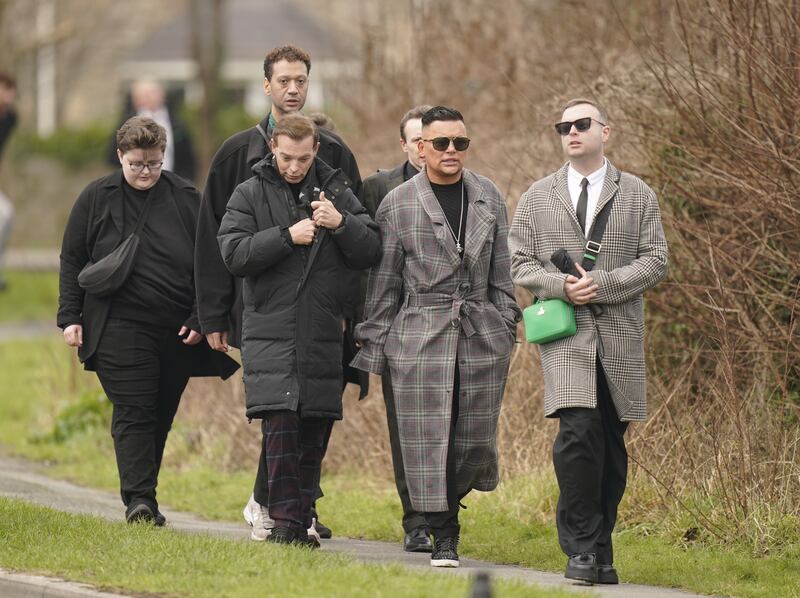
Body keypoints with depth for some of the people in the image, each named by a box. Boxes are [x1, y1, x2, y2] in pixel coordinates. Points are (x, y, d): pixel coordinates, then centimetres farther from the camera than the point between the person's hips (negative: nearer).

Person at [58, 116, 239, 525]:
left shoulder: (186, 199, 6)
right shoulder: (96, 199, 4)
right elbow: (72, 261, 9)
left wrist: (200, 320, 2)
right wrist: (70, 317, 2)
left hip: (179, 332, 2)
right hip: (120, 326, -2)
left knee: (161, 415, 7)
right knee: (133, 413, -11)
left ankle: (142, 494, 17)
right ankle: (139, 499, -16)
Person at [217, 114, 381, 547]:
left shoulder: (336, 192, 10)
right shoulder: (249, 195, 4)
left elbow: (370, 252, 6)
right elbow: (233, 254, -8)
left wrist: (341, 224, -12)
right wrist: (287, 236, -16)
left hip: (322, 336, 3)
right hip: (271, 334, -3)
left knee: (315, 430, 4)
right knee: (281, 423, -14)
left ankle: (303, 518, 13)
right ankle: (285, 520, -11)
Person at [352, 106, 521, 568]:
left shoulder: (489, 197, 8)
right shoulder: (399, 204, 0)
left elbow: (501, 272, 14)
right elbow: (384, 282, 3)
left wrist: (507, 328, 10)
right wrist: (373, 347, 2)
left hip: (482, 337, 2)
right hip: (420, 336, -2)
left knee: (476, 438, 2)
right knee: (428, 438, -5)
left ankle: (448, 501, 29)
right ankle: (443, 537, 2)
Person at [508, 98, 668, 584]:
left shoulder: (638, 196, 10)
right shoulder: (538, 198, 13)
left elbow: (655, 261, 3)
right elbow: (521, 265, 10)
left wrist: (603, 284, -11)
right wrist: (561, 286, -10)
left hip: (620, 335, 1)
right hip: (566, 335, -1)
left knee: (612, 444, 3)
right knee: (579, 433, -18)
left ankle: (601, 550, 12)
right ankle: (582, 547, -12)